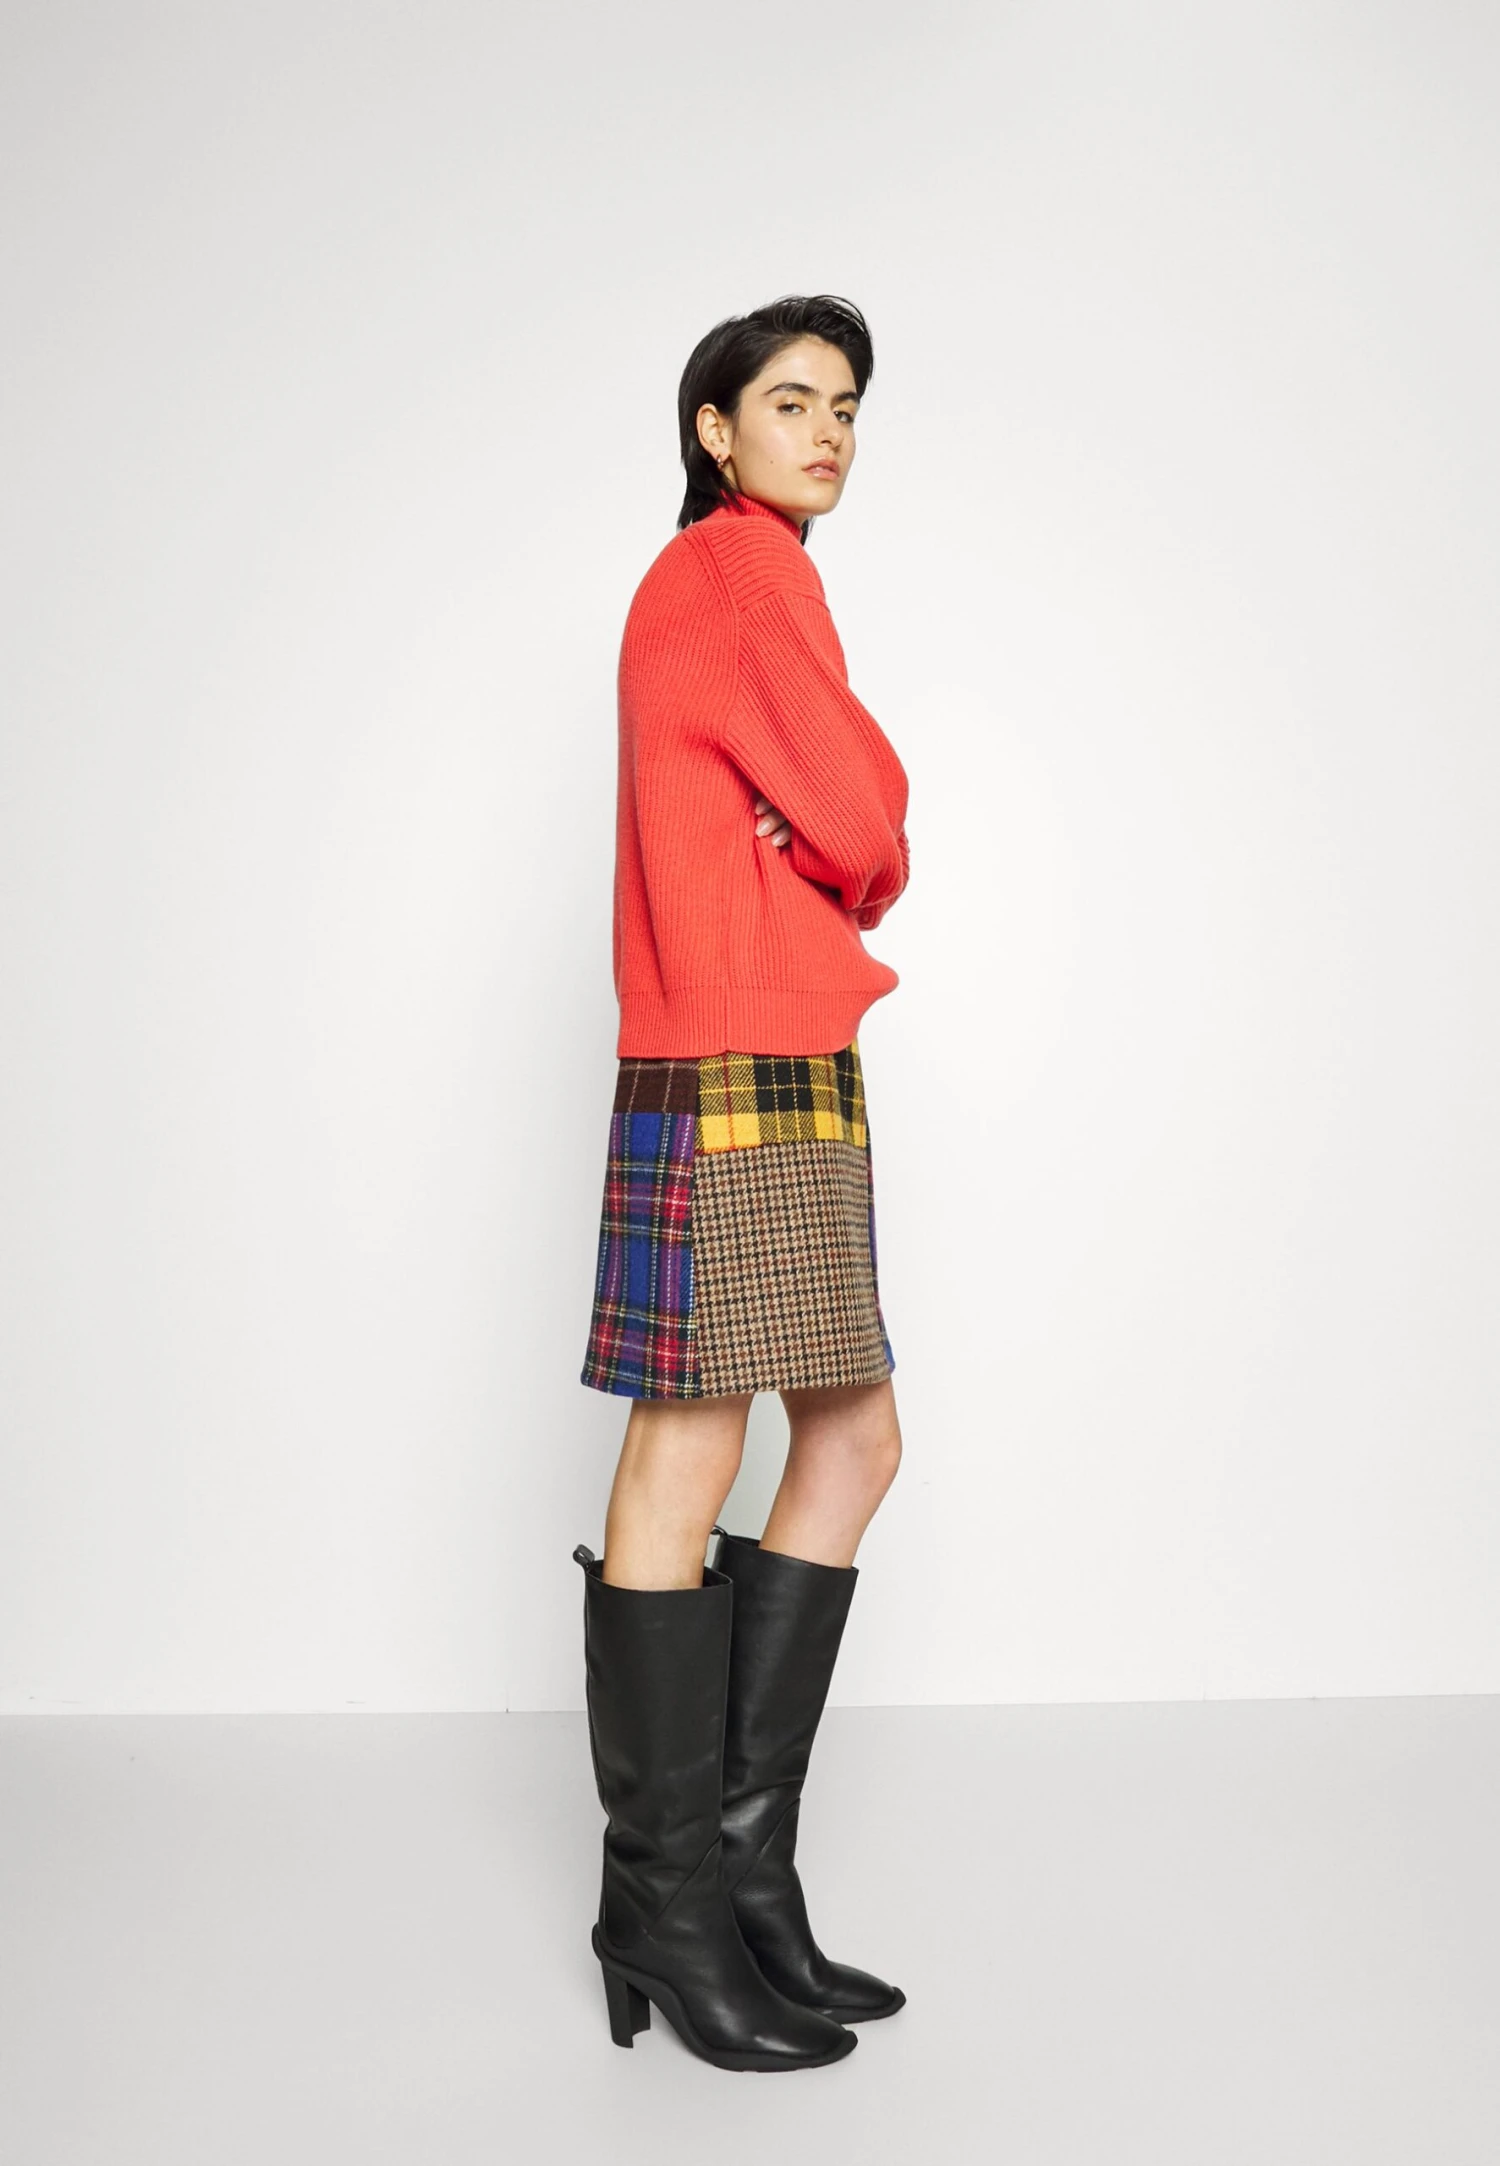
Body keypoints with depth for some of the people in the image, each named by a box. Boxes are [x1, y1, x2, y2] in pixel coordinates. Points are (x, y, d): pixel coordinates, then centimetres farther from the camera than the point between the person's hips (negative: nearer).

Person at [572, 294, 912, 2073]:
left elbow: (833, 841, 21)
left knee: (855, 1441, 9)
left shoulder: (711, 587, 26)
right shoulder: (739, 562, -3)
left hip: (792, 1070, 10)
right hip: (738, 1070, -10)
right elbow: (865, 823, -10)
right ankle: (668, 1907, 3)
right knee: (689, 1456, -7)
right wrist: (859, 859, 10)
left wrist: (832, 863, 1)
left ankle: (743, 1851, 14)